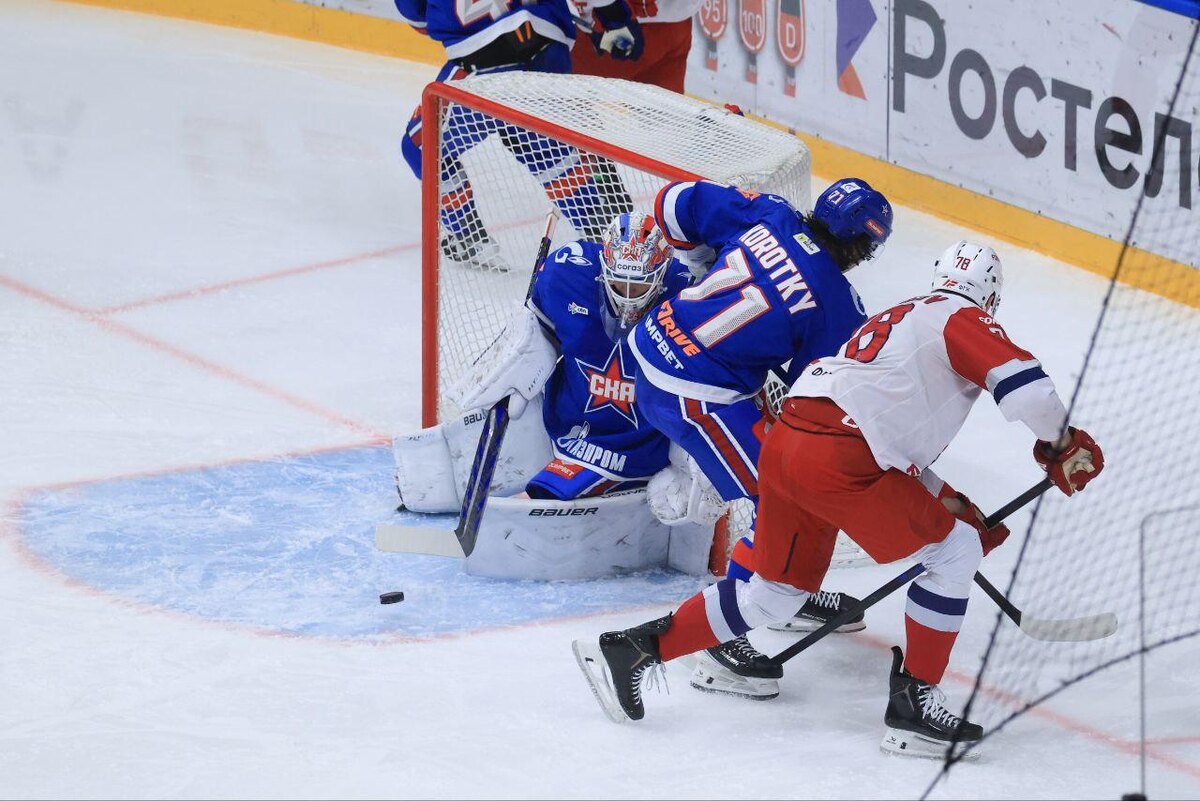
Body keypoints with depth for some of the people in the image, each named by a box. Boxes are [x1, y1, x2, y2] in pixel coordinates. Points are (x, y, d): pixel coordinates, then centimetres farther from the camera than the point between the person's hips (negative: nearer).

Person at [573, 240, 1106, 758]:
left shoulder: (895, 320, 31)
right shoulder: (964, 320, 5)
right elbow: (1021, 382, -12)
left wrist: (952, 506, 33)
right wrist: (1063, 445, 5)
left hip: (784, 442, 9)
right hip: (837, 461, -9)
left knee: (777, 591, 22)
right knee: (954, 552, 4)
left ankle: (631, 649, 22)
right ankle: (913, 703, 3)